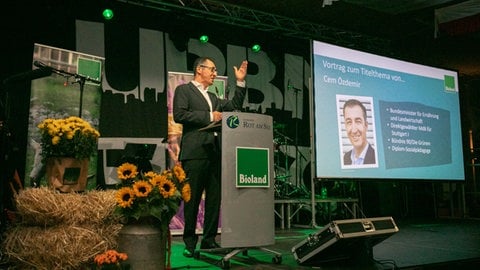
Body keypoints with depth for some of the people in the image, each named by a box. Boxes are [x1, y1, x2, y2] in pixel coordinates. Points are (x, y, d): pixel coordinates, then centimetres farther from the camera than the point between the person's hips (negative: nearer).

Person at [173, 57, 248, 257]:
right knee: (192, 199, -3)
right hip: (195, 152, -7)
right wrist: (208, 116, -11)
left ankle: (209, 240, 14)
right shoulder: (183, 90, 4)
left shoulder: (213, 97, 27)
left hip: (215, 152, 7)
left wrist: (240, 82, 17)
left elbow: (234, 106, 24)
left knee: (214, 199, 6)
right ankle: (190, 242, 6)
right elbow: (179, 114, -10)